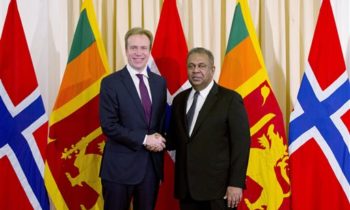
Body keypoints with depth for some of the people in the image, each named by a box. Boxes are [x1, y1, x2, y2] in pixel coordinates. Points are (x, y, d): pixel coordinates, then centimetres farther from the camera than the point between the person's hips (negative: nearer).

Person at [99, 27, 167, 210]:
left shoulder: (160, 82, 9)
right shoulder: (111, 83, -7)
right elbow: (109, 126, -14)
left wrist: (159, 138, -6)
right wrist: (144, 139, -16)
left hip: (152, 164, 5)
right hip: (120, 166, -4)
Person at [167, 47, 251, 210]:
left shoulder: (230, 99, -5)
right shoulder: (179, 100, 11)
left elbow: (241, 143, -9)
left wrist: (236, 183, -14)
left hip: (217, 187, -5)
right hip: (186, 187, 5)